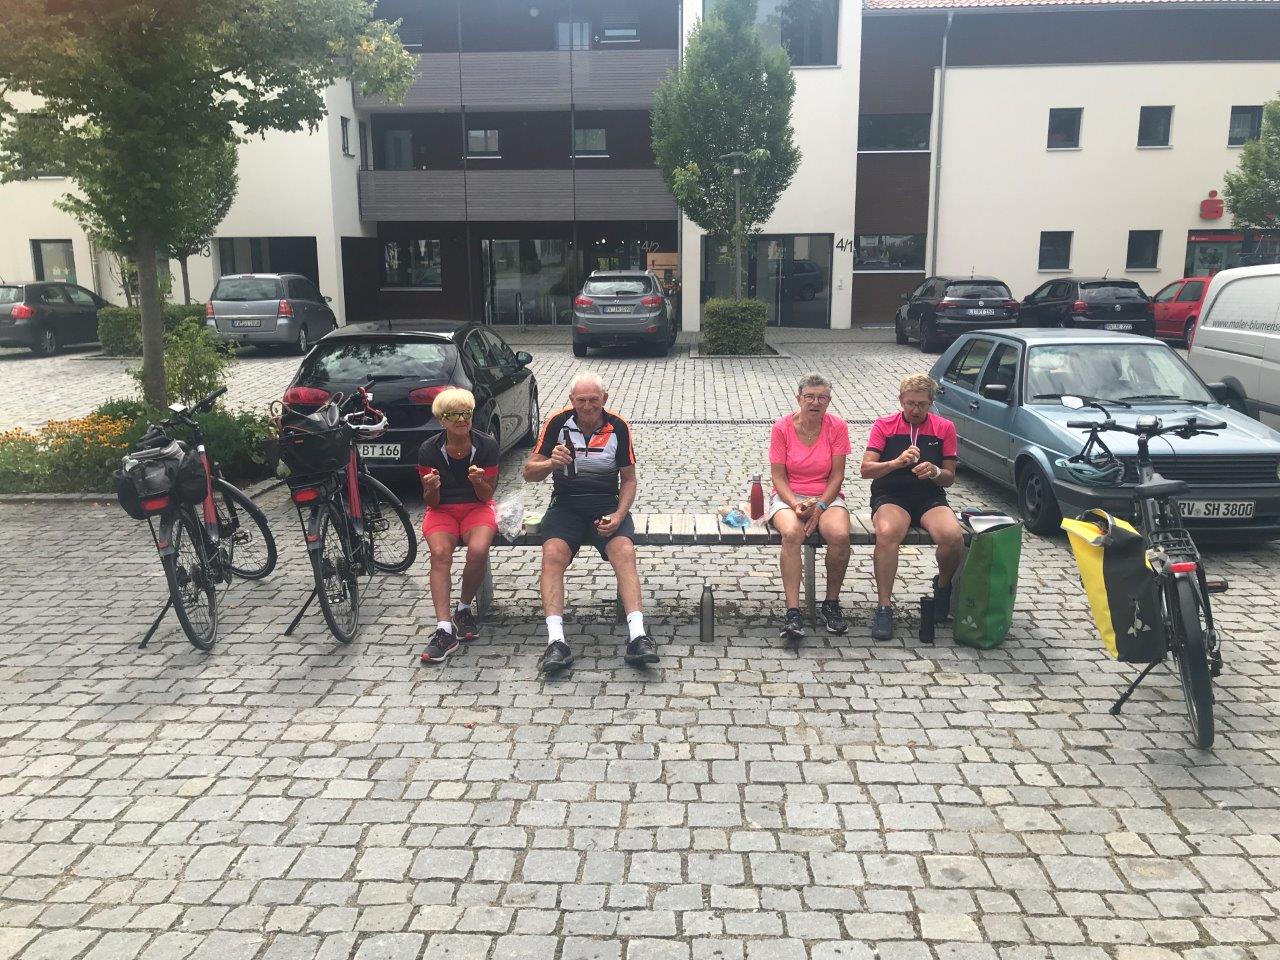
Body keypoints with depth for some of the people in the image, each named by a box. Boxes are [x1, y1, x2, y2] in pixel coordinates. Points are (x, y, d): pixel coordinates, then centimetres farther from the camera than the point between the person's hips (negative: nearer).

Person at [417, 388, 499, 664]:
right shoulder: (429, 450, -7)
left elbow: (486, 496, -2)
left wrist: (478, 481, -24)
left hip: (477, 507, 0)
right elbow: (431, 502, -2)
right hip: (442, 510, 0)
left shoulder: (487, 445, -8)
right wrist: (431, 488, -25)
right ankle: (445, 631, -33)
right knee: (440, 553, -31)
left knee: (478, 550, -31)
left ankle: (463, 609, -5)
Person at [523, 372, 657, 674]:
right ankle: (556, 641, -34)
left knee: (625, 552, -29)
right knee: (553, 554, -29)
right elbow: (529, 473, 1)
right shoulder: (557, 423, -1)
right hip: (566, 504, 0)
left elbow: (629, 479, 7)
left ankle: (637, 637, -35)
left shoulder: (618, 427, 0)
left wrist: (618, 515, -11)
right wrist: (551, 463, -22)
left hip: (607, 504, 0)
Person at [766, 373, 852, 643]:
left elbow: (837, 476, -3)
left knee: (840, 535, -31)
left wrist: (820, 507, -16)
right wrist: (796, 505, -20)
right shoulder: (782, 428, -3)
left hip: (827, 497, 1)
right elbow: (778, 477, -4)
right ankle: (793, 613, -33)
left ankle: (831, 604, -8)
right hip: (788, 497, -1)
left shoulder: (838, 427, -2)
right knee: (792, 533, -35)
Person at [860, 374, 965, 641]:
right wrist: (896, 462, -22)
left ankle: (943, 586, 5)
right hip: (890, 497, -2)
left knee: (953, 536, -29)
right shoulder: (884, 426, 4)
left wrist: (935, 472, -14)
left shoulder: (944, 428, 9)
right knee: (887, 533, -36)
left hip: (930, 498, 2)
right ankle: (884, 607, -28)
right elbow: (866, 469, -5)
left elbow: (949, 478, 10)